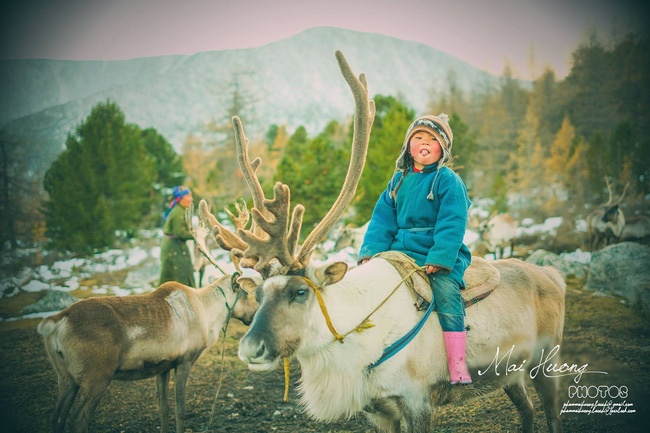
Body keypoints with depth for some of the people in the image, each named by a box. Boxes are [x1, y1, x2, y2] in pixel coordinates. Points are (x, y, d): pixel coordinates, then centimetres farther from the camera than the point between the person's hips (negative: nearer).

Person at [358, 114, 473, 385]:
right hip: (401, 253, 5)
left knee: (446, 294, -27)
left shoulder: (448, 180, -2)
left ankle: (457, 366, -23)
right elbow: (383, 220, 11)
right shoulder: (399, 180, 15)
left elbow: (451, 225, -10)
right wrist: (371, 253, -4)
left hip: (441, 257, -5)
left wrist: (438, 260, -21)